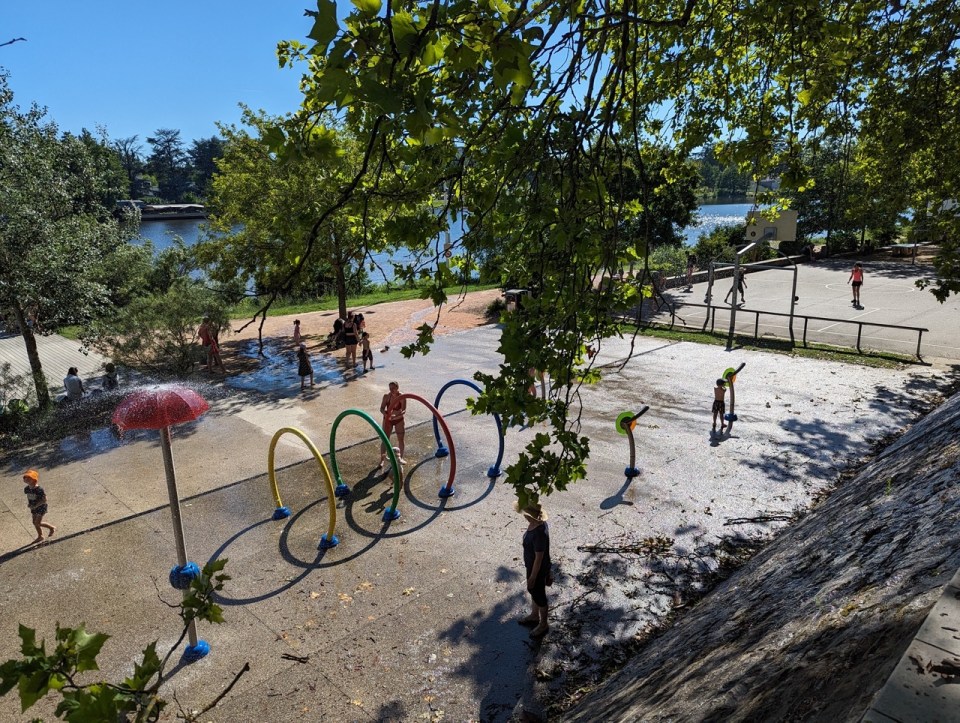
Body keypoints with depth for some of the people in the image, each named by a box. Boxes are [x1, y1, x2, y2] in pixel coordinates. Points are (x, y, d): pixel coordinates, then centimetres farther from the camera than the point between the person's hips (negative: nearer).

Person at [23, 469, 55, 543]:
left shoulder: (39, 489, -26)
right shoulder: (26, 489, -5)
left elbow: (44, 499, -23)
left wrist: (35, 505, -25)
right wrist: (28, 503, -2)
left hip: (41, 507, -7)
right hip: (33, 508, 7)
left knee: (37, 523, -6)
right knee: (35, 523, 14)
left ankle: (52, 528, 17)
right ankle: (40, 536, 32)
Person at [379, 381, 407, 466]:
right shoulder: (386, 396, -15)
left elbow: (404, 410, -24)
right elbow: (382, 408, -15)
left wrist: (396, 415, -42)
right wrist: (386, 414, -37)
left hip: (399, 420, 0)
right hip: (387, 420, 0)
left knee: (400, 439, 9)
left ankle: (401, 457, 27)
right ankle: (382, 459, 6)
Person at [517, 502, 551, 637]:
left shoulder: (539, 533, -37)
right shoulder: (535, 523, -9)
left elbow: (539, 557, -27)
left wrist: (532, 577, -17)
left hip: (538, 569, -9)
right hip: (532, 565, 9)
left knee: (539, 595, 14)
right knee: (533, 591, 28)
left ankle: (543, 625, 37)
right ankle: (534, 616, 52)